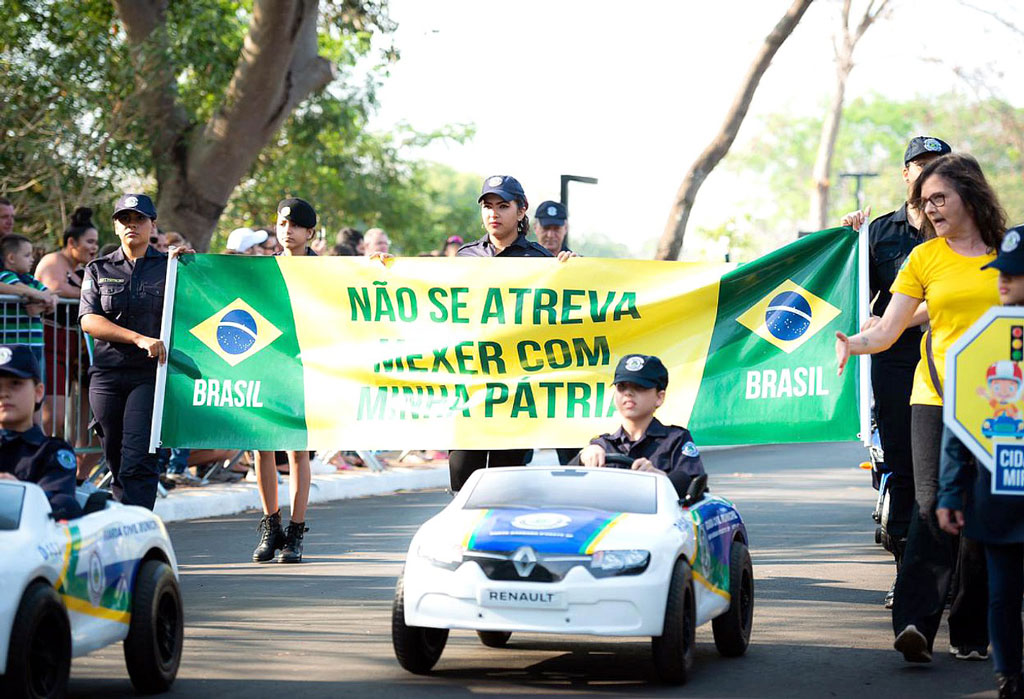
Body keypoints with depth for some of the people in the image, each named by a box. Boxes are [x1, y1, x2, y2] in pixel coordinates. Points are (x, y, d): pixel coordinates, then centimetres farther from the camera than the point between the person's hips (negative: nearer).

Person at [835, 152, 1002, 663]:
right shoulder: (925, 257, 8)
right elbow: (887, 330, 4)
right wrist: (852, 344, -15)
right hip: (936, 396, 0)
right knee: (932, 506, -13)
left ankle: (971, 633, 9)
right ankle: (915, 623, -22)